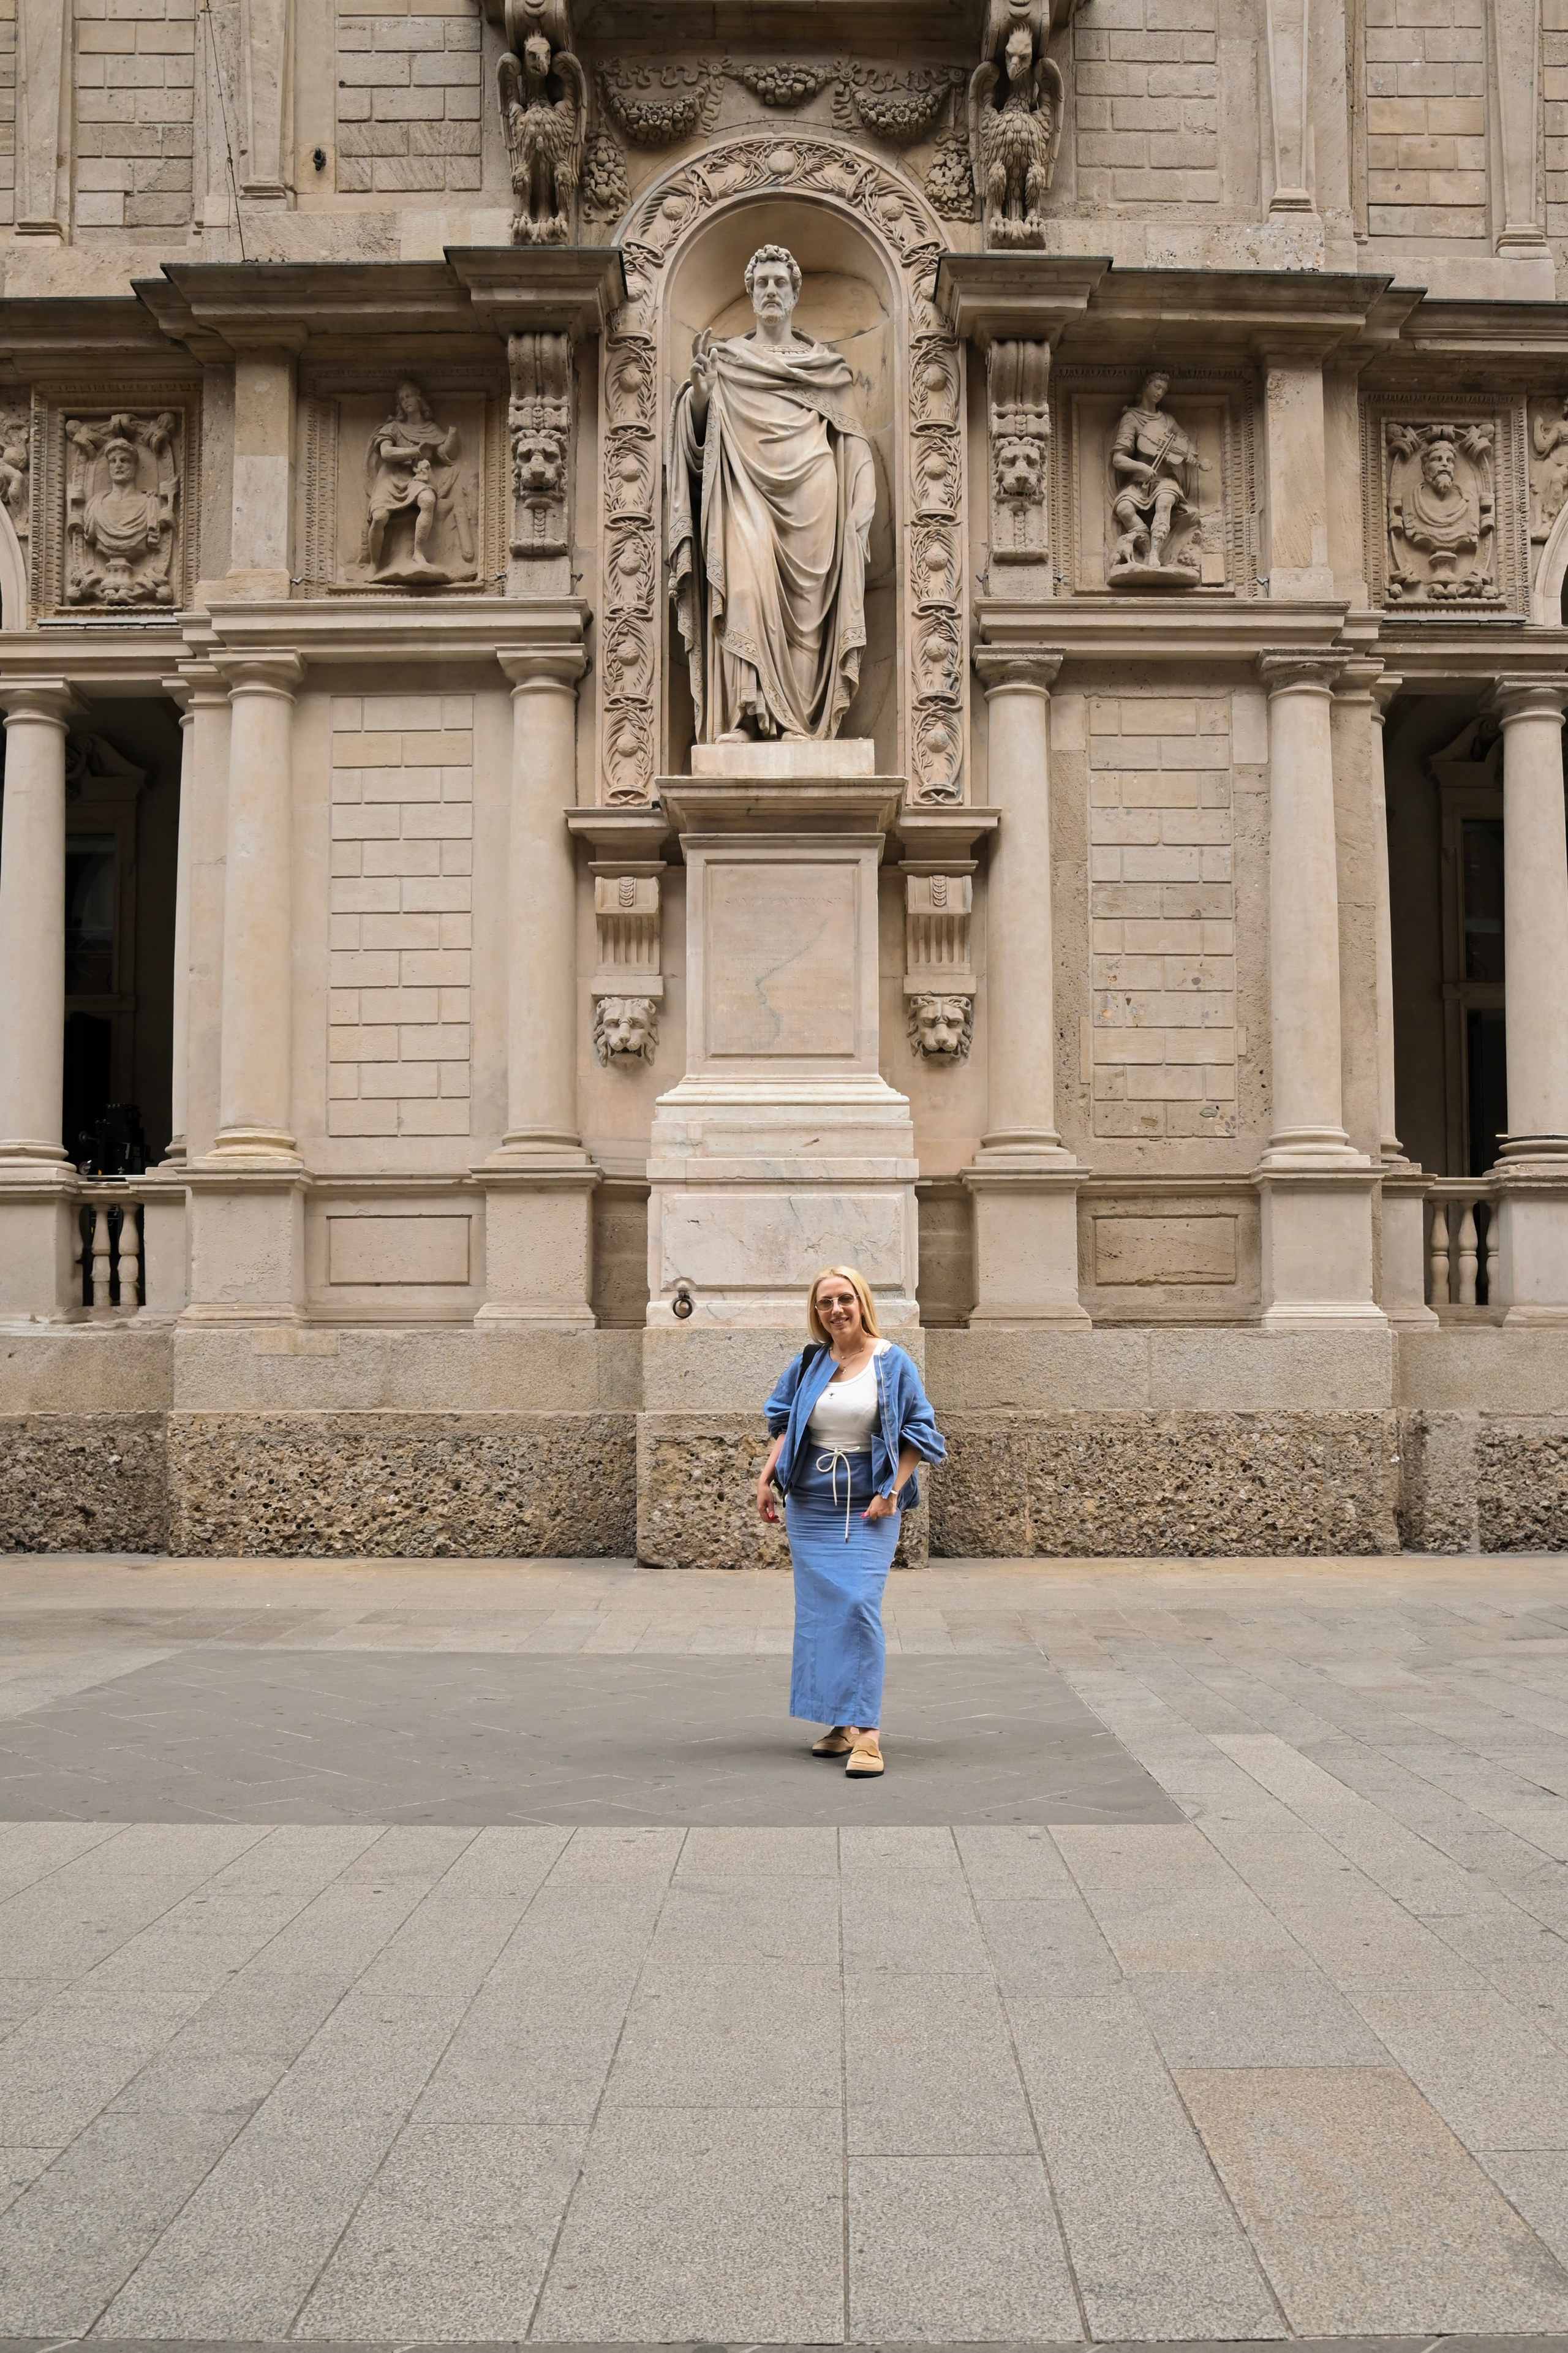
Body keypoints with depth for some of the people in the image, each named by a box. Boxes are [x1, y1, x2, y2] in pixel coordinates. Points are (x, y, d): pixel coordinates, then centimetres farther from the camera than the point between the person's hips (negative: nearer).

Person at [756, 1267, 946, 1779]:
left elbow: (918, 1432, 0)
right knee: (819, 1612, 6)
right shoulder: (806, 1365, 6)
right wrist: (766, 1478, 3)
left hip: (868, 1508, -4)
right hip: (810, 1506, 4)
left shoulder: (893, 1363, -2)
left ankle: (866, 1731, -14)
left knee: (859, 1606, -15)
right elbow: (783, 1424, 15)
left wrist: (892, 1491, -9)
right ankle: (840, 1723, 16)